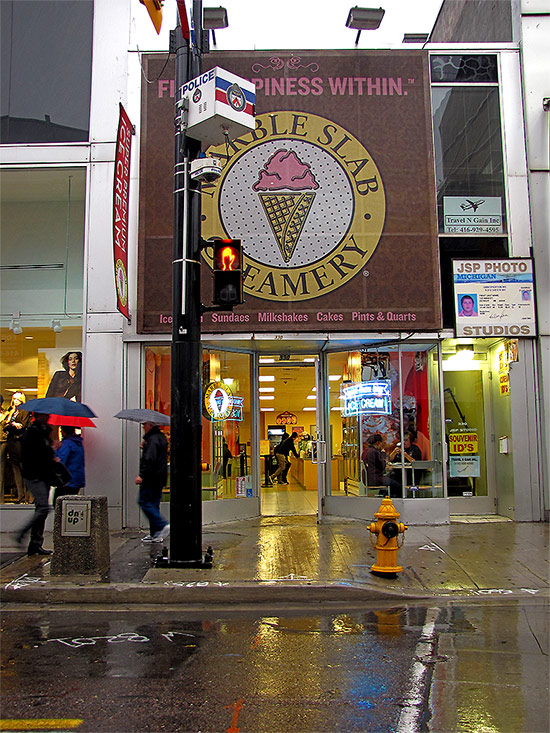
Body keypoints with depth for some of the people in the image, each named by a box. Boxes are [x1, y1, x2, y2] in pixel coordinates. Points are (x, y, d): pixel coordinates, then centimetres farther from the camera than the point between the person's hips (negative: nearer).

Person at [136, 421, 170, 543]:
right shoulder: (161, 437, 17)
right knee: (153, 504, 12)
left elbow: (149, 459, -25)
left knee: (144, 501, -5)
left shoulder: (153, 439, -15)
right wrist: (144, 446, 12)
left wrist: (142, 475, -25)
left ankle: (162, 525, -12)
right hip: (159, 477, 10)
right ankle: (155, 533, 13)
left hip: (151, 477, -10)